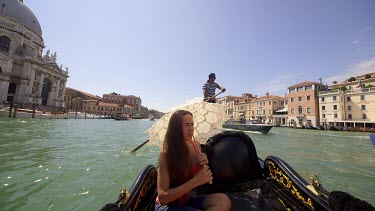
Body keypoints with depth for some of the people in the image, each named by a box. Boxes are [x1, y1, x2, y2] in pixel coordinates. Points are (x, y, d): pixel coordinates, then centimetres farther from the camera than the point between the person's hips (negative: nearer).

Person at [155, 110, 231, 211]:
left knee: (224, 201, -20)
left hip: (187, 200, 6)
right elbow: (162, 197, -22)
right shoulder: (166, 153, -21)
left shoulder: (196, 146, -6)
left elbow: (205, 179, 7)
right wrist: (195, 181, -30)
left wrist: (205, 165, -16)